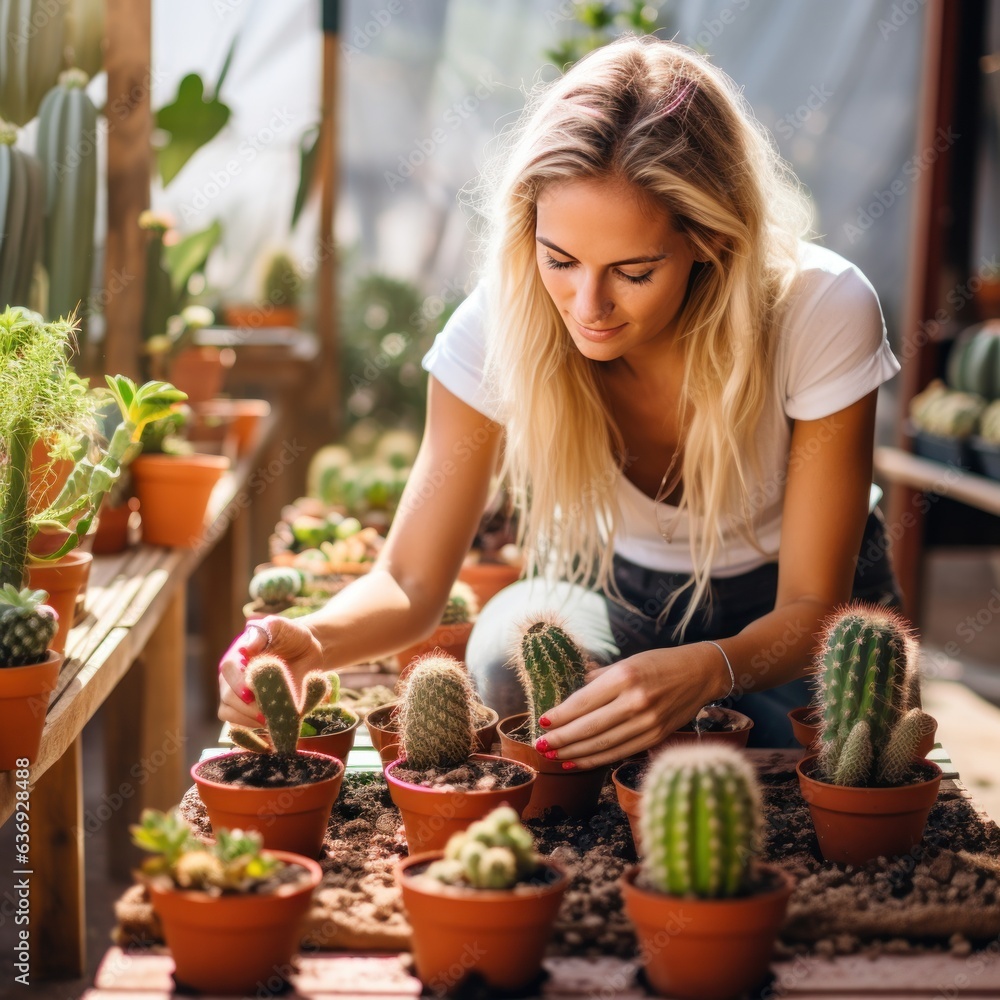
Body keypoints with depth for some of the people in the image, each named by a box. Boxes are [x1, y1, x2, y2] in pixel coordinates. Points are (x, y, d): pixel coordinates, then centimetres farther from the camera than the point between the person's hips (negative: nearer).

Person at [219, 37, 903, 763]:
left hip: (789, 624, -1)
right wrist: (310, 641, -44)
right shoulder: (501, 322, -26)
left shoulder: (822, 313, -30)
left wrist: (702, 673, -46)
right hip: (619, 594, 2)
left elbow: (813, 608, -24)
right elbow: (411, 582, -21)